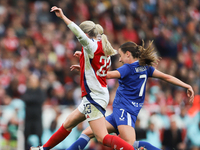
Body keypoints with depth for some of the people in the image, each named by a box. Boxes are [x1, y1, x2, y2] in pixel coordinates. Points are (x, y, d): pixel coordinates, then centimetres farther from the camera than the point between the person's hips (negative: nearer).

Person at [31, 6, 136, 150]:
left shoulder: (92, 46, -14)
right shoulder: (104, 48, 11)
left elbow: (78, 32, -30)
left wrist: (62, 16, -25)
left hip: (94, 97, -10)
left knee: (103, 137, -16)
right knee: (67, 124, 24)